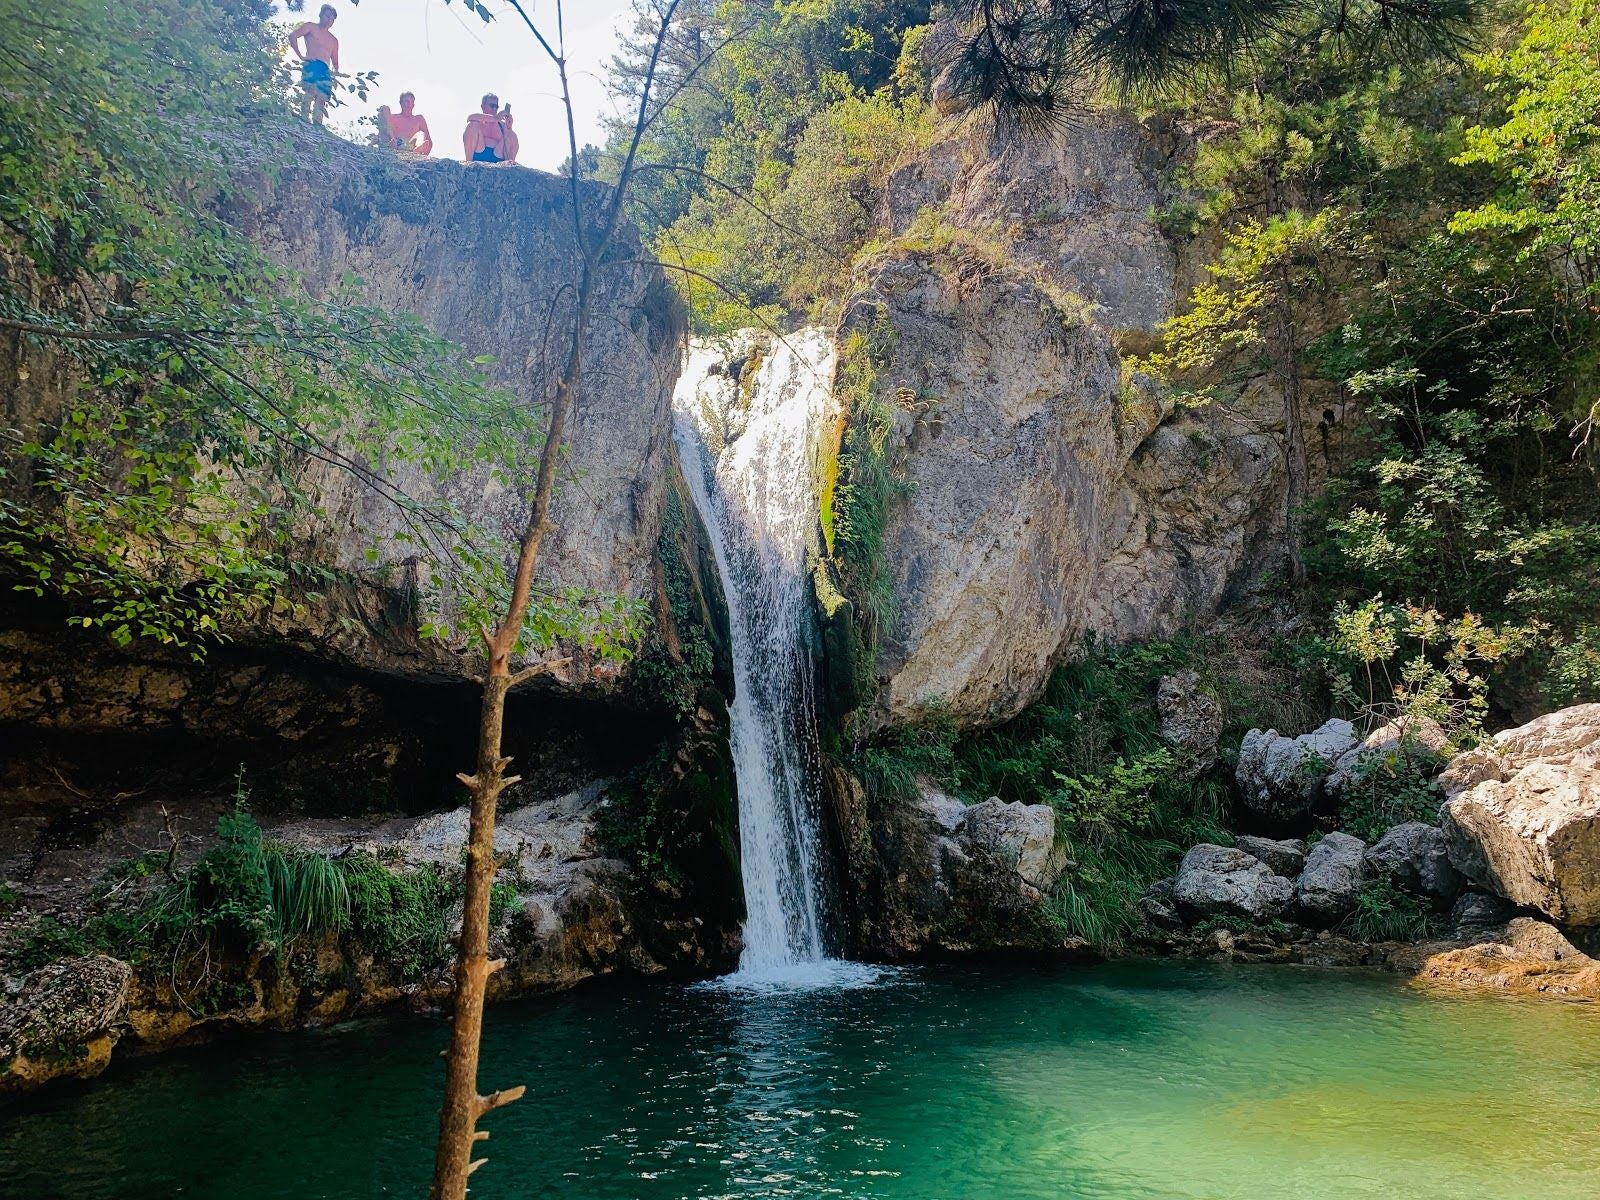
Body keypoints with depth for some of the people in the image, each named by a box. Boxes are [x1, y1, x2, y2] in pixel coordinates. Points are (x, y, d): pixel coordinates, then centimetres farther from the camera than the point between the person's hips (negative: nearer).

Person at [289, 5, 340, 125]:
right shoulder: (311, 27, 16)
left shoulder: (334, 40, 32)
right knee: (310, 91, -28)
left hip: (326, 70, 5)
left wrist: (336, 71, 12)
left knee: (322, 98, -11)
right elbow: (292, 36, 3)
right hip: (312, 64, -5)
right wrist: (301, 56, -6)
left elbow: (335, 62, 34)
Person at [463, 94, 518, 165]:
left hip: (497, 155, 2)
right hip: (479, 153, -2)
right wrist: (495, 118, -22)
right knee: (473, 125, -17)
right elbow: (471, 117, -15)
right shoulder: (478, 120, 10)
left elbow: (509, 142, 8)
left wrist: (509, 128, -11)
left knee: (512, 136, -9)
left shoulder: (502, 124, 18)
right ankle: (468, 161, -23)